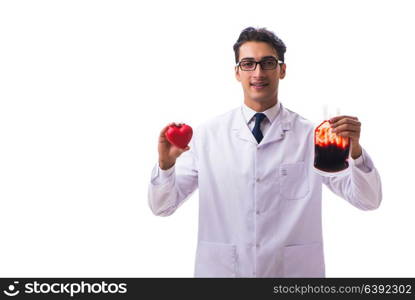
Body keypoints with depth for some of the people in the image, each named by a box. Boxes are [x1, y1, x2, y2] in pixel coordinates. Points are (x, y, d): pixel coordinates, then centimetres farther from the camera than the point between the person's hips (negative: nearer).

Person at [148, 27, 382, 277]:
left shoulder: (311, 135, -6)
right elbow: (162, 206, -3)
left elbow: (368, 200, -10)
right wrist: (165, 163, -23)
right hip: (220, 269, 0)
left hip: (294, 270, 0)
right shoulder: (209, 134, -4)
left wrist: (354, 149, -28)